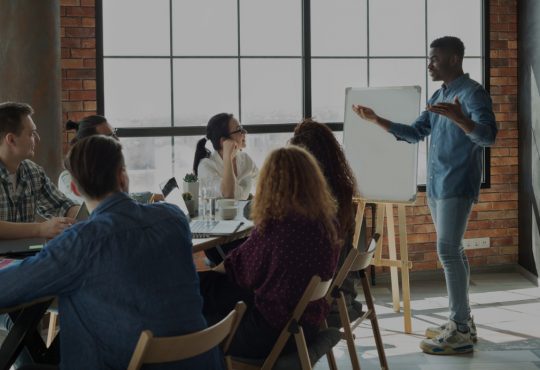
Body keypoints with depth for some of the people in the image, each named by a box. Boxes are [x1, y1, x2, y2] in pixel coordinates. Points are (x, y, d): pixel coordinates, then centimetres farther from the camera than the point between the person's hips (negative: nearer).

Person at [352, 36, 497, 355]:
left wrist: (460, 119, -42)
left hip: (457, 185, -9)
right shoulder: (438, 97, 17)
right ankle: (462, 321, 17)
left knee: (448, 250, -13)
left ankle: (461, 332, -10)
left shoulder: (473, 93, -11)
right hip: (436, 185, 9)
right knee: (452, 250, 10)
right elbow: (416, 133, 21)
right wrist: (377, 120, 13)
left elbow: (489, 136, -23)